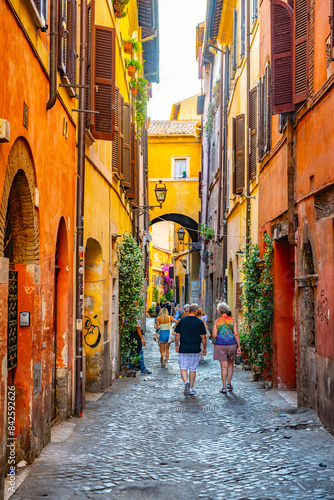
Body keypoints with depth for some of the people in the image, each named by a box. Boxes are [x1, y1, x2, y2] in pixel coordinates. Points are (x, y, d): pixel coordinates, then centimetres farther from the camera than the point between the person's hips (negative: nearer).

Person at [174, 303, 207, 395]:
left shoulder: (182, 320, -2)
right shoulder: (199, 322, -3)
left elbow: (177, 335, 1)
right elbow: (203, 337, -1)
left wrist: (176, 345, 13)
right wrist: (204, 348, 10)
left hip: (183, 349, 0)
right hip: (195, 350, 1)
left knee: (183, 368, 4)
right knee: (193, 369, 11)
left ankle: (186, 382, -21)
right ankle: (191, 388, 15)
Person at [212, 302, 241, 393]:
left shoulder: (217, 321, -4)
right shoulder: (232, 320, -1)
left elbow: (214, 335, -7)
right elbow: (236, 334, -5)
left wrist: (214, 334, 17)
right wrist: (239, 347, 0)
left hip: (220, 345, -1)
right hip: (232, 345, 1)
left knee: (224, 367, 1)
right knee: (230, 364, 21)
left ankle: (224, 387, 1)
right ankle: (229, 383, 21)